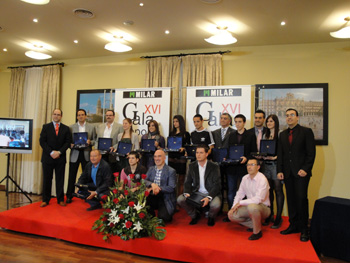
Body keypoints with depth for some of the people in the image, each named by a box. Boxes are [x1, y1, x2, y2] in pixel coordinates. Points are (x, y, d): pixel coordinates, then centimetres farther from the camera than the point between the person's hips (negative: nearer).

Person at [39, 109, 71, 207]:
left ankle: (60, 200, 13)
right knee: (47, 179, 5)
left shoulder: (66, 128, 8)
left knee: (60, 180, 5)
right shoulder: (46, 127, 6)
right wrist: (51, 152, -12)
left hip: (60, 158, 1)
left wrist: (59, 152, -12)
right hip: (48, 157, 0)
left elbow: (68, 142, 1)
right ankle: (45, 200, 15)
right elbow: (42, 141, -2)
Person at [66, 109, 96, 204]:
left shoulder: (91, 127, 7)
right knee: (72, 176, 3)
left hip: (86, 154, 0)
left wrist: (90, 142, -14)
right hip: (75, 153, 0)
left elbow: (95, 140, 6)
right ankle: (69, 196, 14)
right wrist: (71, 144, -12)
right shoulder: (71, 127, 7)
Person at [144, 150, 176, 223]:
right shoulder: (151, 169, 12)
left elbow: (171, 188, -13)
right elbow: (144, 181, -1)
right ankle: (151, 217, 2)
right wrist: (152, 184, -23)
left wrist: (158, 188, -25)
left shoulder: (171, 171, -4)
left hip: (165, 199, -4)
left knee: (163, 217, -25)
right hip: (153, 198, 4)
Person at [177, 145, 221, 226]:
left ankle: (211, 217, 6)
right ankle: (195, 215, 9)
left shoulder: (214, 167, -5)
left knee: (215, 205, -35)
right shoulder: (191, 166, 5)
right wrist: (187, 193, -17)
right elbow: (188, 182, 4)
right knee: (180, 199, -21)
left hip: (211, 194, -3)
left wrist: (209, 197, -25)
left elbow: (216, 185, -10)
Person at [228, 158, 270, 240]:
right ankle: (253, 225, 10)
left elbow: (258, 199, -28)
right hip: (249, 206, 7)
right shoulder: (245, 178, 2)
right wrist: (233, 207, -7)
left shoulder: (262, 179, -19)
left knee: (252, 206, -39)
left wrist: (240, 203, -23)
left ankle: (257, 231, -14)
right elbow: (239, 194, 7)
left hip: (263, 207, -6)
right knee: (232, 215, -11)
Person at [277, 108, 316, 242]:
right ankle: (293, 225, 17)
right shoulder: (283, 134, 15)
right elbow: (280, 154, 15)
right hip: (288, 173, 5)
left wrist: (305, 169, -13)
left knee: (301, 199, -6)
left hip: (301, 171, -4)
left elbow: (311, 152, -5)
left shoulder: (306, 131, 1)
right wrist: (280, 170, 6)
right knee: (291, 199, 7)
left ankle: (304, 229, 6)